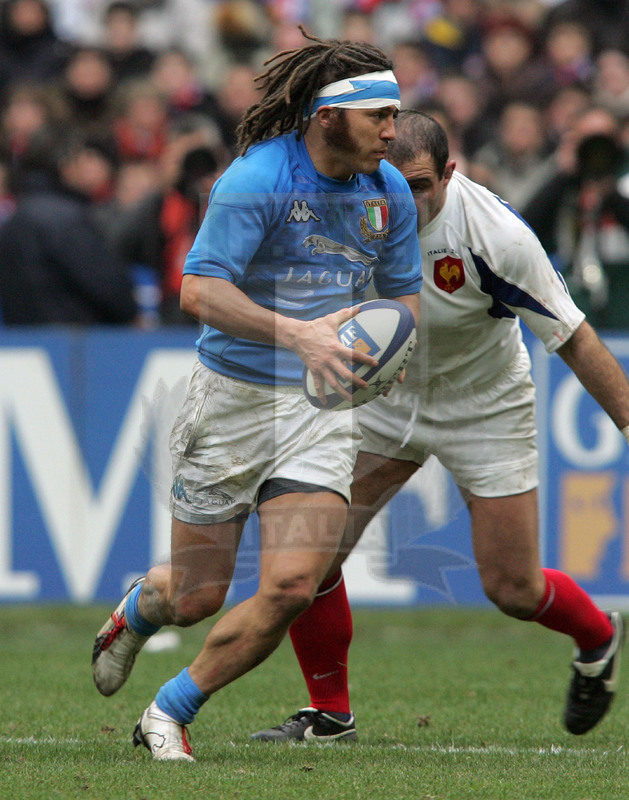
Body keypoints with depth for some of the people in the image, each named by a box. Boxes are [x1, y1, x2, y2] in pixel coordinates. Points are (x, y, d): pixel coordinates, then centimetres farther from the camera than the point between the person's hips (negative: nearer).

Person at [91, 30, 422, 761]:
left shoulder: (389, 192, 2)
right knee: (197, 596, 5)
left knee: (292, 586, -14)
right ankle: (136, 611, 45)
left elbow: (404, 292, 16)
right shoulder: (255, 180, -17)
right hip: (234, 398, -4)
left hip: (323, 405, 4)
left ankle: (169, 715, 7)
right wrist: (297, 333, -35)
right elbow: (199, 290, -24)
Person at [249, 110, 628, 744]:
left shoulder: (495, 236, -30)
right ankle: (328, 713, 8)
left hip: (485, 409, -3)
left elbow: (573, 340, -21)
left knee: (513, 591, -2)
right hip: (382, 399, 3)